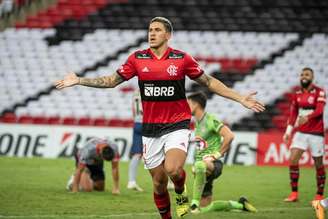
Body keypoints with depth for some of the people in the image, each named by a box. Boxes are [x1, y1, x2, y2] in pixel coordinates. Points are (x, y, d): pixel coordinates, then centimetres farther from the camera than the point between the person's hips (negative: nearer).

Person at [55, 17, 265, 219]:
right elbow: (112, 81, 12)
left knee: (172, 169, -26)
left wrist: (241, 98, 0)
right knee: (159, 182, 4)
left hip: (177, 126, -3)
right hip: (151, 129, 3)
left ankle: (182, 193, 8)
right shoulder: (137, 58, 2)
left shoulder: (182, 59, -3)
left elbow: (209, 82, 5)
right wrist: (78, 80, 7)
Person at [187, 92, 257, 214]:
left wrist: (218, 154, -17)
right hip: (202, 164, 9)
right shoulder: (197, 122, 17)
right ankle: (240, 205, 27)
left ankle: (195, 204, -48)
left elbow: (229, 136, -20)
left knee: (200, 166, -46)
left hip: (213, 163, -9)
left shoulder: (210, 120, -10)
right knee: (205, 208, 8)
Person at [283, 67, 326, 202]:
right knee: (293, 159, -9)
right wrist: (288, 131, 6)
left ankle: (319, 195, 12)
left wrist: (307, 117, -38)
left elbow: (319, 110, -20)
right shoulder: (297, 94, 10)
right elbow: (293, 113, 15)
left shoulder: (319, 92, -6)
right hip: (300, 132, 4)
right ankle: (294, 193, -2)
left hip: (316, 134, -4)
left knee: (318, 164, 1)